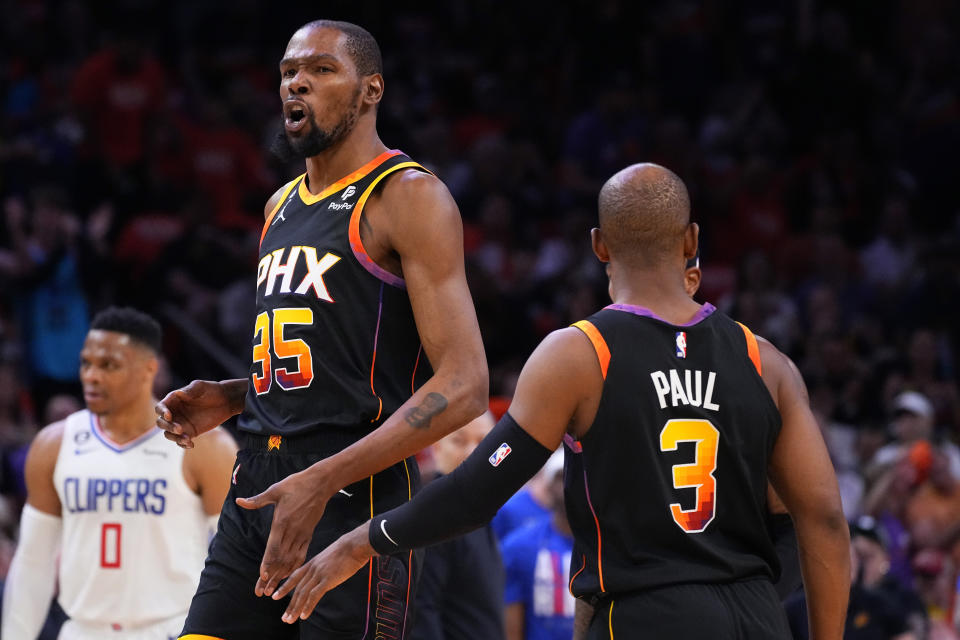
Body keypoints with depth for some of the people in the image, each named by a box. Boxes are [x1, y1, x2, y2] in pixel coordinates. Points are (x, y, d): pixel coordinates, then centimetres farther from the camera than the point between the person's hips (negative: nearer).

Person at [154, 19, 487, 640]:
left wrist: (321, 482, -24)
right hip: (257, 486, 8)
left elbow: (463, 385, -16)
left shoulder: (407, 197, -7)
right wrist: (232, 398, 10)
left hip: (356, 493, -8)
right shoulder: (282, 207, 20)